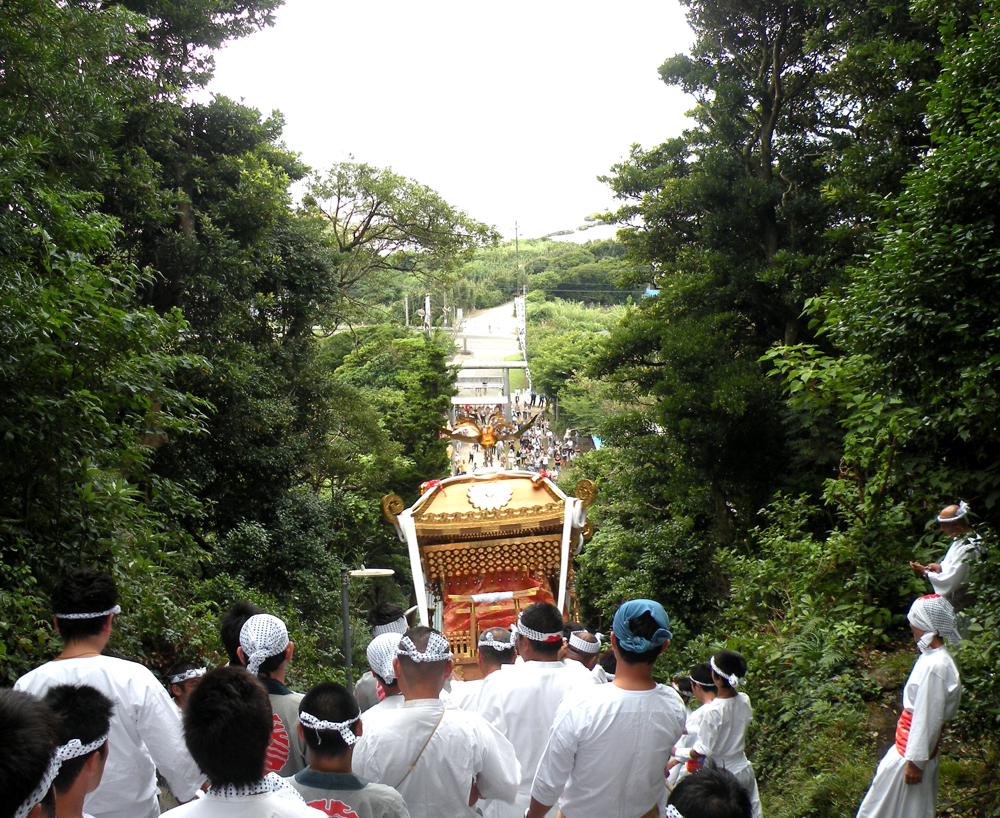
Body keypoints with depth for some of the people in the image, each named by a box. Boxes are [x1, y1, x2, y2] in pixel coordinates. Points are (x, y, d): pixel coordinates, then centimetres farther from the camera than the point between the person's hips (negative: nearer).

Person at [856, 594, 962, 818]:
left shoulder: (935, 666, -28)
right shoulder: (932, 656, 2)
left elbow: (928, 718, -24)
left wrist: (916, 761, -18)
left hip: (913, 751, -8)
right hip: (906, 744, 8)